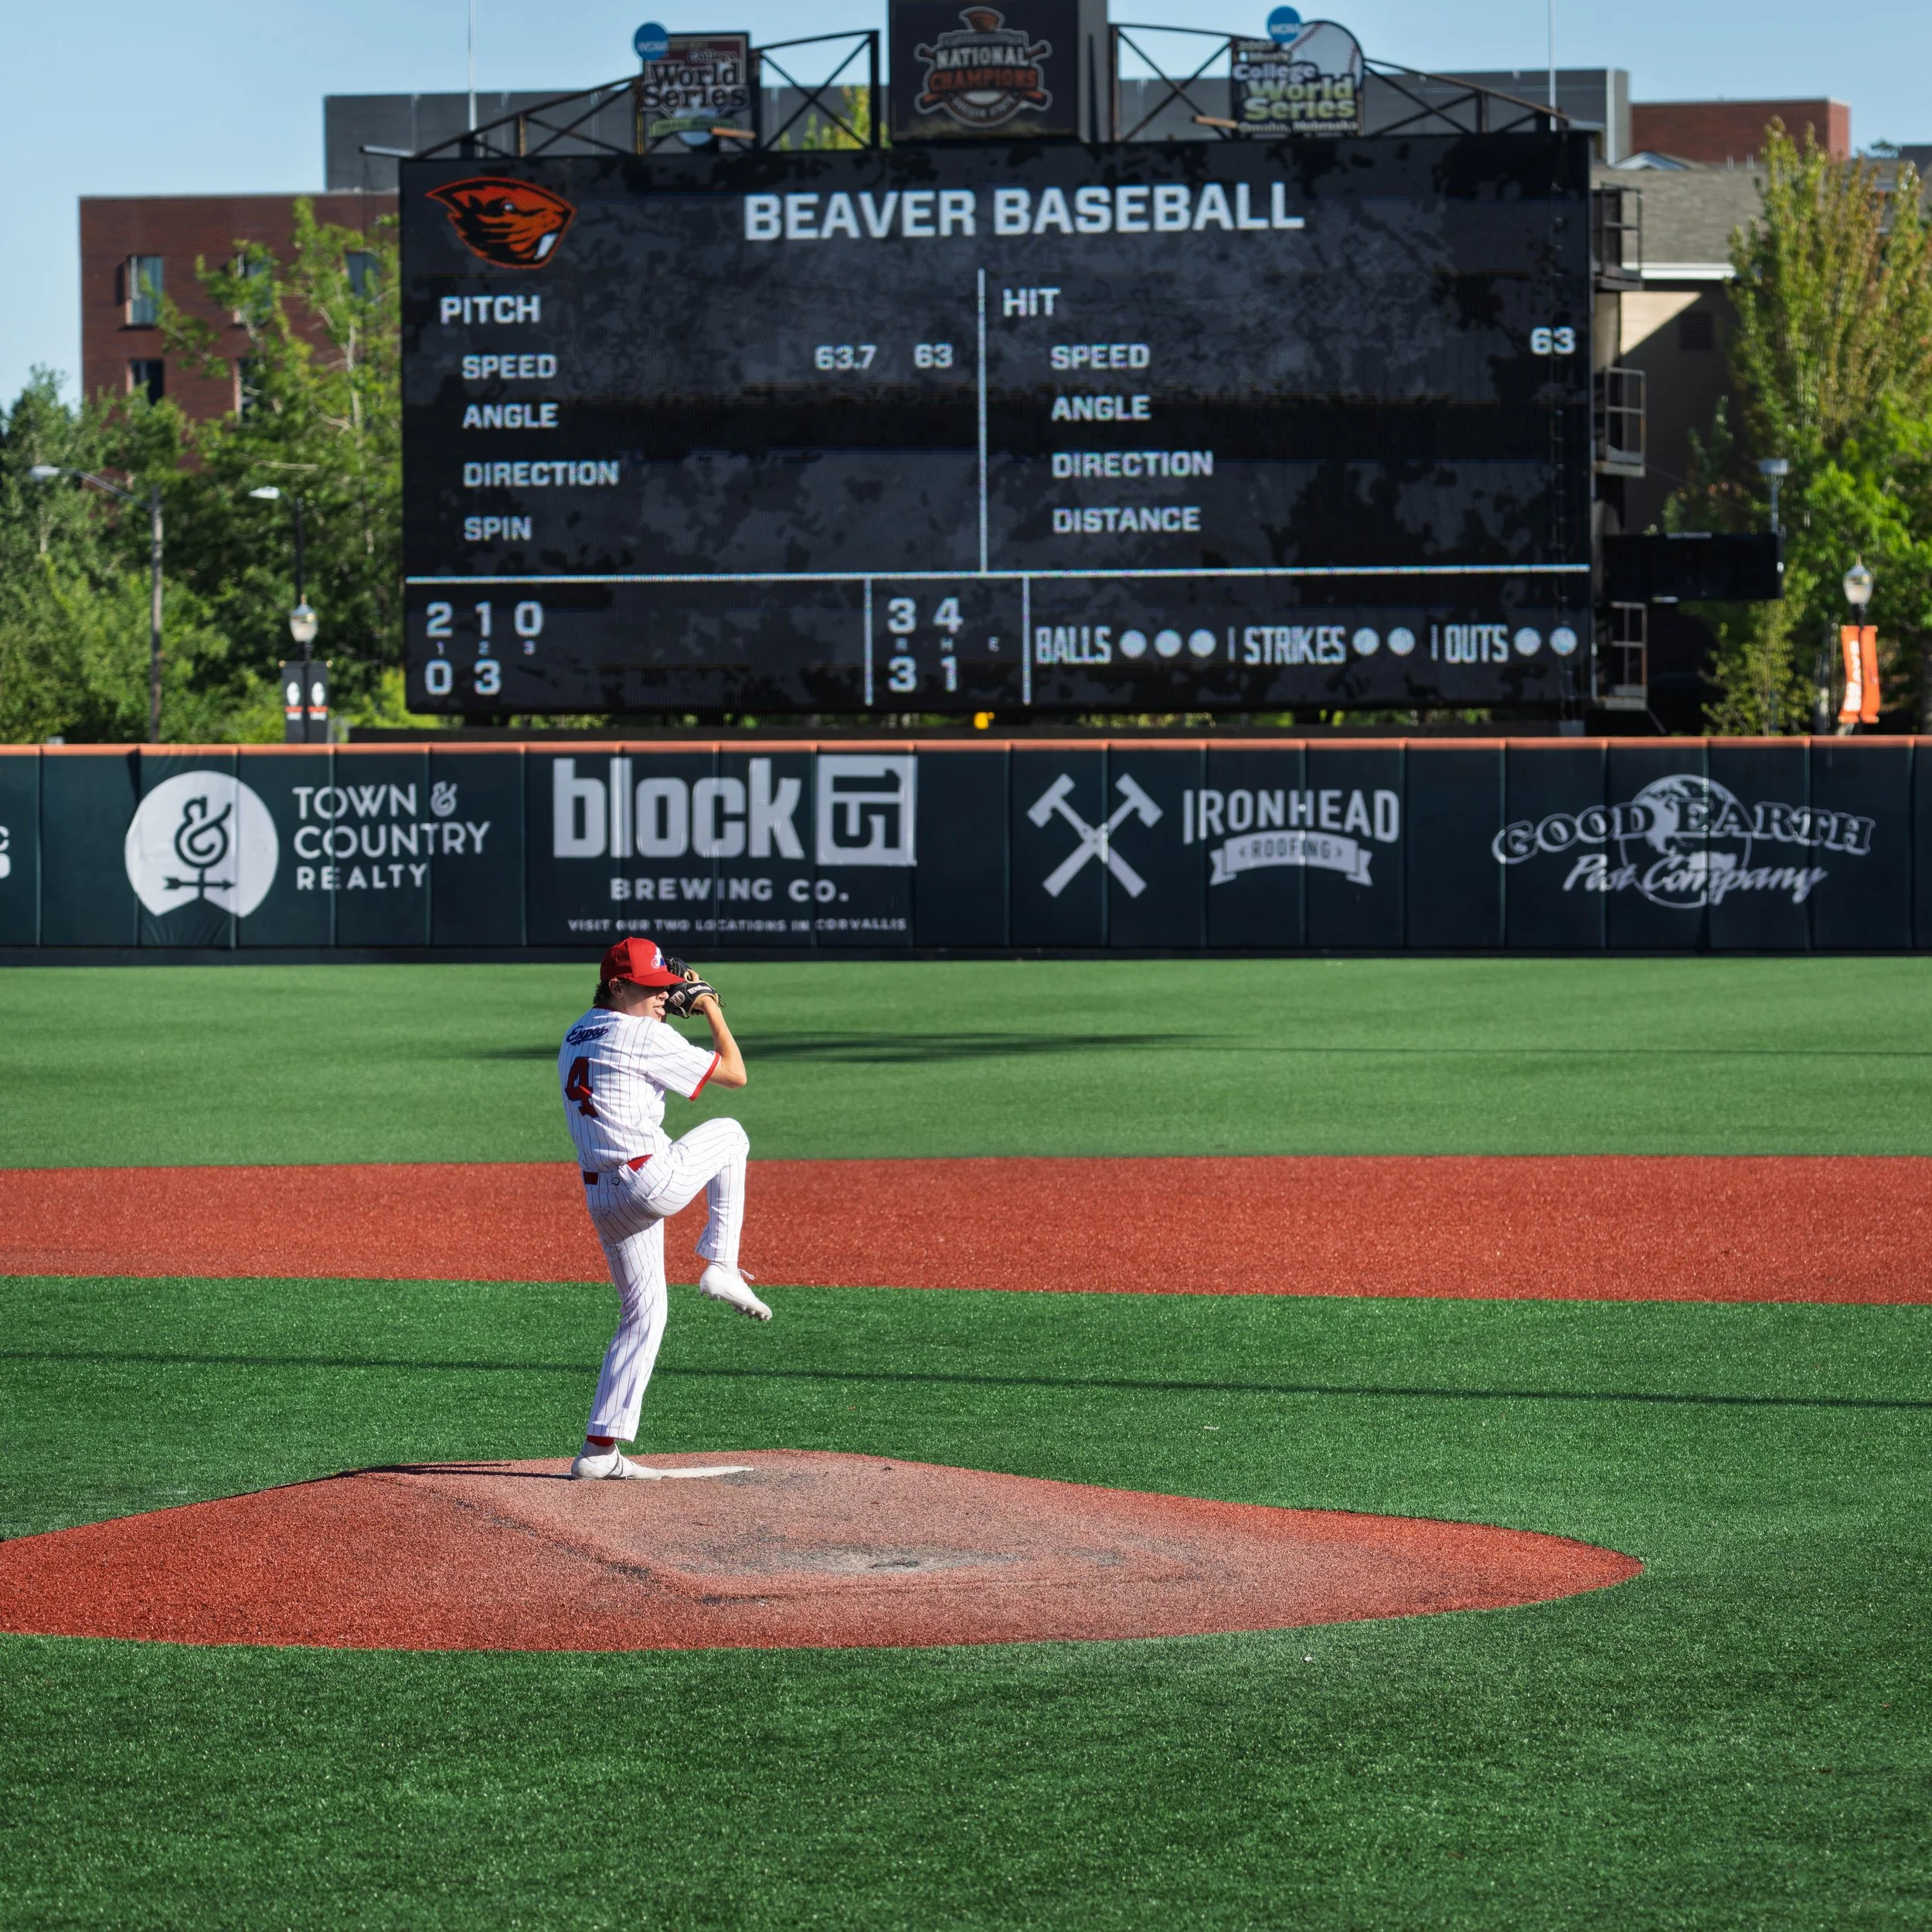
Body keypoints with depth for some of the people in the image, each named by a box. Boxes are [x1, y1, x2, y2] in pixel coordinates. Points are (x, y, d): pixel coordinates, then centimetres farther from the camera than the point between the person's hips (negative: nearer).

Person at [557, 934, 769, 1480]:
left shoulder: (577, 1035, 16)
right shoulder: (647, 1037, -10)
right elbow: (734, 1073, -4)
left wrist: (655, 1014, 25)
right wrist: (710, 1007, 7)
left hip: (600, 1198, 8)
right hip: (654, 1181, -8)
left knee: (642, 1314, 15)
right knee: (729, 1133, 20)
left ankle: (600, 1450, 9)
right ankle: (720, 1267, 12)